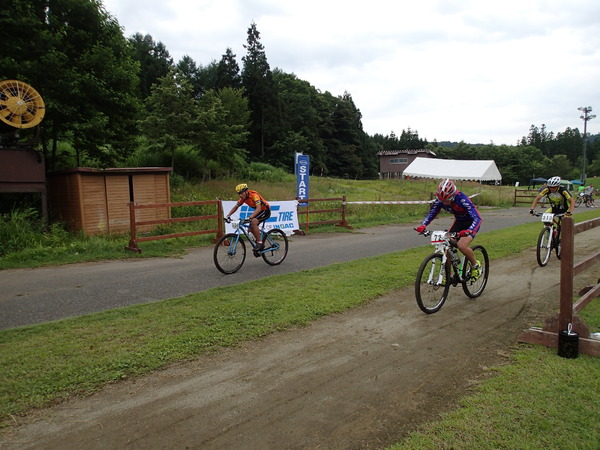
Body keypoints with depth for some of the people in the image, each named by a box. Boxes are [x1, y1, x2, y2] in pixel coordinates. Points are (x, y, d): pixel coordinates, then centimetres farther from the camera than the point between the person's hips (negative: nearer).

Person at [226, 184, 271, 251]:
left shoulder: (254, 195, -28)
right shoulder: (243, 198, -5)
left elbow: (259, 208, -38)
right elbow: (236, 207, 5)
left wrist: (250, 217, -50)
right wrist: (228, 215, -9)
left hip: (266, 211, -9)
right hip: (259, 211, 9)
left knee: (253, 222, -29)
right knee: (250, 229, 1)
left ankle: (260, 243, -21)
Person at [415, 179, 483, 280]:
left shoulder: (462, 199, -35)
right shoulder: (439, 200, -20)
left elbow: (477, 218, -40)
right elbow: (431, 213, -11)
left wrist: (468, 231, -59)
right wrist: (423, 225, -32)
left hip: (471, 222, -6)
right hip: (459, 221, 6)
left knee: (461, 245, -27)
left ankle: (476, 266, 1)